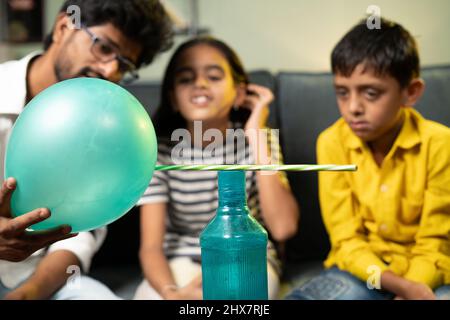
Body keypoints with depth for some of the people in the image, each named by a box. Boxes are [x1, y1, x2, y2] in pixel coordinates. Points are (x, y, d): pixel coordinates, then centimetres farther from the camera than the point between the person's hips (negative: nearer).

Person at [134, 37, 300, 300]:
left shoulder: (257, 141, -9)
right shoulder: (159, 150, -10)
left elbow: (283, 227, -24)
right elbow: (151, 246, -15)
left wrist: (257, 135, -24)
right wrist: (172, 293, -37)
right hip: (183, 261, 0)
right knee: (150, 296, -31)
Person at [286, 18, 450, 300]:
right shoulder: (332, 142, -11)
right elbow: (346, 240, -9)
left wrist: (406, 295, -26)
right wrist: (403, 286, -25)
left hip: (425, 271, -1)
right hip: (362, 266, 1)